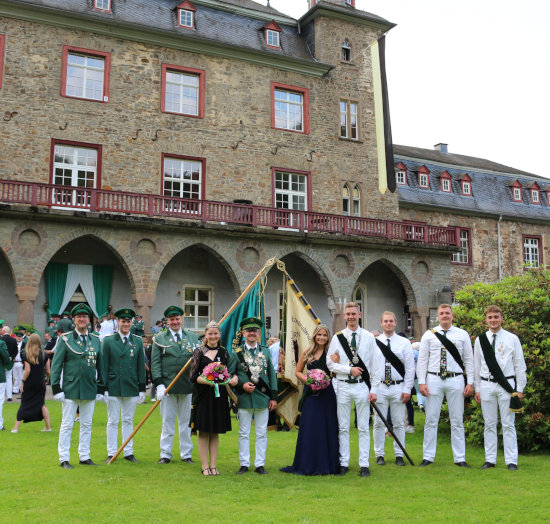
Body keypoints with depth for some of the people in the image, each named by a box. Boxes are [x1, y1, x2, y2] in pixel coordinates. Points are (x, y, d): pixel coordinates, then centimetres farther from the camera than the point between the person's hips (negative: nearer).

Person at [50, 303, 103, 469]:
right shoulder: (65, 339, -1)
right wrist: (56, 388, -9)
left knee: (87, 424, 9)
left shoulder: (96, 340, 9)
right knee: (67, 424, 1)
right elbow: (56, 365, -3)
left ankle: (84, 456, 19)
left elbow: (100, 365, 14)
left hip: (90, 390, 4)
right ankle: (64, 459, 9)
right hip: (70, 389, -3)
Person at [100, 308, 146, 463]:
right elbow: (103, 366, 0)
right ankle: (111, 453, 14)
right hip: (113, 388, -2)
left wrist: (142, 389, 5)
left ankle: (128, 452, 18)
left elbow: (141, 367, 8)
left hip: (132, 388, 2)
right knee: (112, 421, 5)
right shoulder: (108, 341, 0)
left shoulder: (138, 342, 7)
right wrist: (103, 389, -5)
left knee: (128, 420, 10)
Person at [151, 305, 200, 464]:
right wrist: (159, 384, -10)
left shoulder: (193, 337, 9)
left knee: (186, 421, 9)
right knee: (167, 421, 5)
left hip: (188, 386, 2)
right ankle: (165, 454, 15)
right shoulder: (159, 339, 4)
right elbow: (155, 363, -1)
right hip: (167, 386, -1)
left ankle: (186, 454, 19)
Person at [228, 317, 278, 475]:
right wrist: (242, 385, -13)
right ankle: (244, 464, 15)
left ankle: (260, 464, 14)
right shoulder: (237, 353, 1)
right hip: (244, 398, -2)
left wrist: (273, 397, 4)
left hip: (263, 397, 2)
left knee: (262, 433, 6)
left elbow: (272, 375, 9)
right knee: (244, 433, 5)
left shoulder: (265, 352, 9)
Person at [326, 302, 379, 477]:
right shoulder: (337, 337, 4)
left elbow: (373, 365, 3)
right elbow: (330, 363, 2)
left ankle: (364, 465, 11)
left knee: (363, 427, 4)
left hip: (362, 386, -1)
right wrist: (349, 369, -11)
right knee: (343, 428, 7)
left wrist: (373, 389, -2)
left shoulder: (369, 337, 3)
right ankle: (343, 463, 15)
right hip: (343, 386, 1)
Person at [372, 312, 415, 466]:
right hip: (379, 387, 0)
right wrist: (371, 389, -4)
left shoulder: (404, 343, 4)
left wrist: (407, 389, -4)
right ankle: (379, 455, 14)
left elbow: (410, 368, 3)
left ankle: (399, 455, 15)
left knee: (399, 423, 5)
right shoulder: (374, 342, 4)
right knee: (379, 423, 4)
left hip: (398, 387, 0)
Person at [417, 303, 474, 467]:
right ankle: (428, 457, 12)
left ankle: (460, 458, 14)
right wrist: (421, 382, -5)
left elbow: (469, 360, 7)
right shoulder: (429, 335, 4)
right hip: (434, 380, 0)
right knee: (431, 420, 3)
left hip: (456, 380, 0)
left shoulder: (463, 335, 7)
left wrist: (470, 383, 0)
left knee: (457, 421, 6)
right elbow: (422, 359, 3)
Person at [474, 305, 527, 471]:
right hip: (486, 386, 2)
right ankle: (490, 460, 15)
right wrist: (477, 389, 8)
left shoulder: (512, 339, 3)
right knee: (489, 424, 7)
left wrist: (520, 389, 0)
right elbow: (476, 366, 11)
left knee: (508, 424, 1)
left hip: (507, 385, -2)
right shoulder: (480, 340, 8)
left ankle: (511, 461, 8)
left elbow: (520, 365, 4)